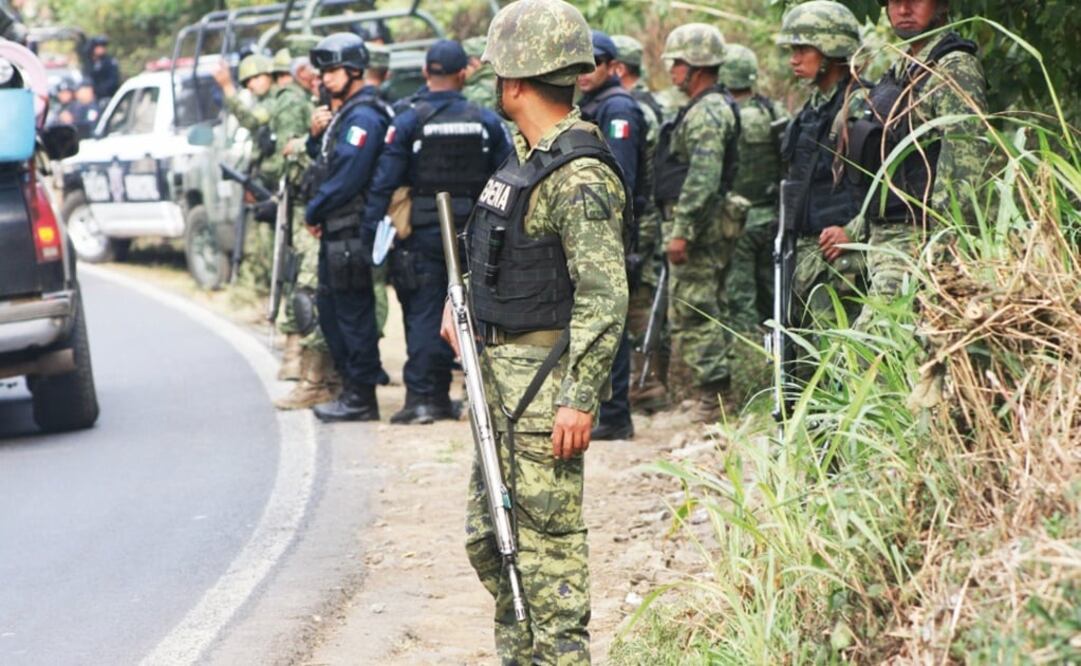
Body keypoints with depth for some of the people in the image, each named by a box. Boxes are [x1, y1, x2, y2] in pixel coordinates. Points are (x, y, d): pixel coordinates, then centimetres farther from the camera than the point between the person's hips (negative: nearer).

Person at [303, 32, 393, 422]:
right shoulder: (342, 113, 17)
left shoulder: (363, 117, -15)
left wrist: (314, 213, -11)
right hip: (335, 230, 11)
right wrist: (316, 136, 2)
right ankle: (352, 386, 23)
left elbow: (347, 176, -21)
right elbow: (324, 163, 21)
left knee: (353, 312, -6)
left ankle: (361, 399, -2)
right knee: (330, 309, 15)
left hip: (351, 229, -11)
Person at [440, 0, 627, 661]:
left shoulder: (580, 176, -18)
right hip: (499, 368, 10)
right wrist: (463, 300, 14)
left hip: (545, 379, -10)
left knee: (547, 539, -7)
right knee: (490, 536, 16)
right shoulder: (528, 155, 12)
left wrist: (581, 398, -26)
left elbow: (605, 297, -23)